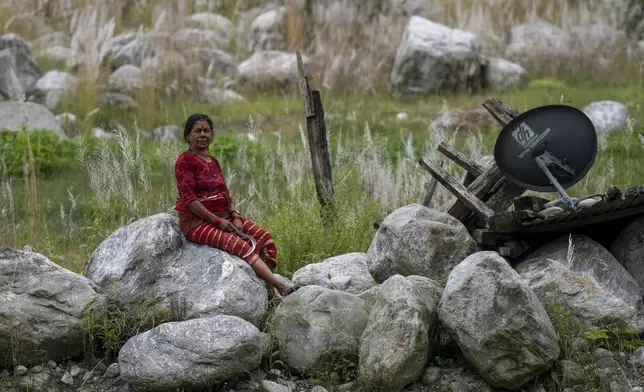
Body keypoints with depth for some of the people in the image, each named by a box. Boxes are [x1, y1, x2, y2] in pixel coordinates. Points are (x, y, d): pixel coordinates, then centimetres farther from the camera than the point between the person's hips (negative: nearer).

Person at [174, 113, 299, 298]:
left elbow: (224, 193, 15)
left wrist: (234, 216, -4)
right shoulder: (185, 161, -8)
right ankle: (281, 287, -32)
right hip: (196, 221, -8)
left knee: (264, 237, -10)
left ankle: (268, 291, -19)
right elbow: (189, 199, -16)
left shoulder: (213, 162, 16)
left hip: (222, 216, 8)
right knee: (240, 245, -27)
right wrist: (217, 220, -20)